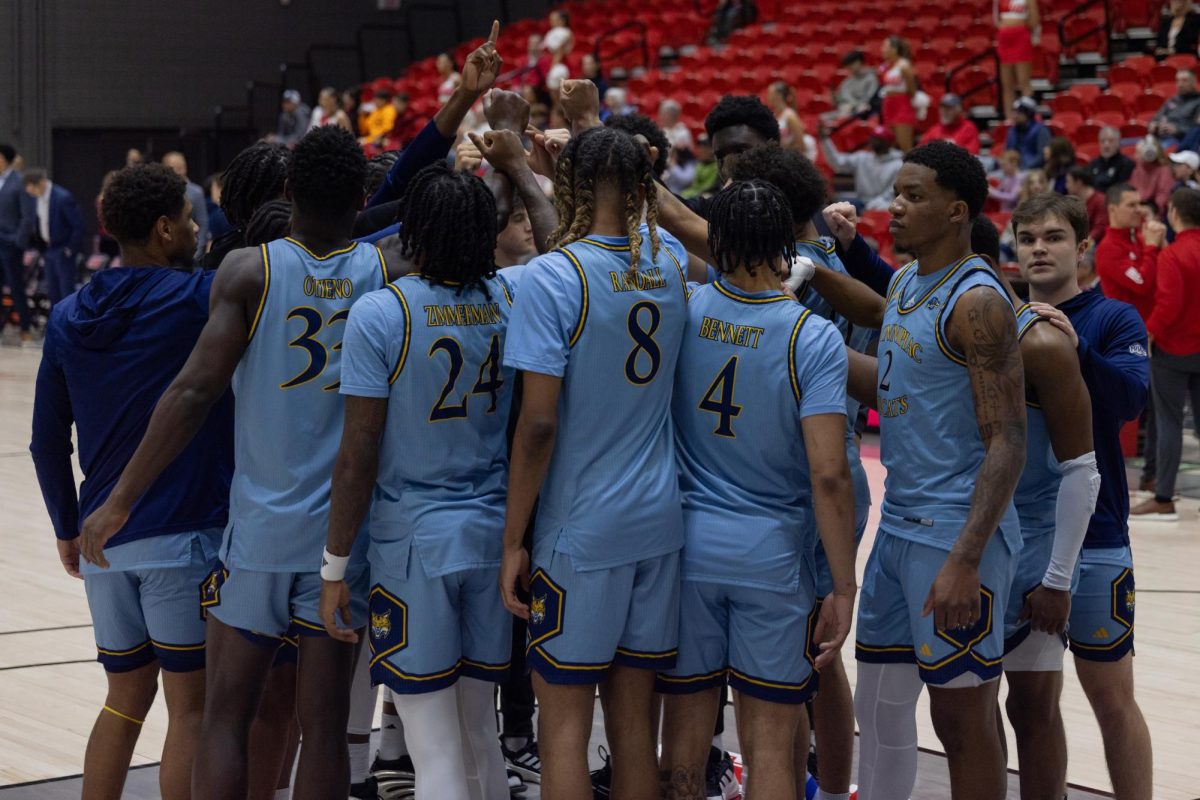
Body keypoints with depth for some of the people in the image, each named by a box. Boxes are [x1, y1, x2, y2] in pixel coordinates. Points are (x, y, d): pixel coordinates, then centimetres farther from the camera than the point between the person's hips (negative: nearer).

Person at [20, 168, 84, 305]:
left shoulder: (63, 198, -23)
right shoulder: (37, 197, 0)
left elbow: (78, 225, -18)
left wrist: (71, 249, -13)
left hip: (63, 252, -7)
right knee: (52, 293, 13)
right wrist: (43, 250, 10)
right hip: (48, 250, 7)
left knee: (67, 291, -4)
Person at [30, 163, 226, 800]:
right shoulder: (197, 300, -10)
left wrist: (68, 528, 21)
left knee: (125, 701, 17)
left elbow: (48, 443, 11)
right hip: (184, 534, -6)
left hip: (102, 540, 6)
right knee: (190, 706, 2)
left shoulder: (69, 318, 7)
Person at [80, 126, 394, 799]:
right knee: (325, 724, 6)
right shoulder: (388, 271, -2)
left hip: (261, 526, -1)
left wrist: (121, 500, -9)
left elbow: (195, 391, -13)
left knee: (227, 717, 8)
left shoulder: (248, 271, -7)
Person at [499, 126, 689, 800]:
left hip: (579, 531, -5)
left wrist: (514, 540, -8)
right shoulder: (671, 263, 4)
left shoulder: (552, 277, -12)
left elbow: (539, 423, -15)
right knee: (635, 720, 11)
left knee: (564, 724, 1)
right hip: (659, 522, 5)